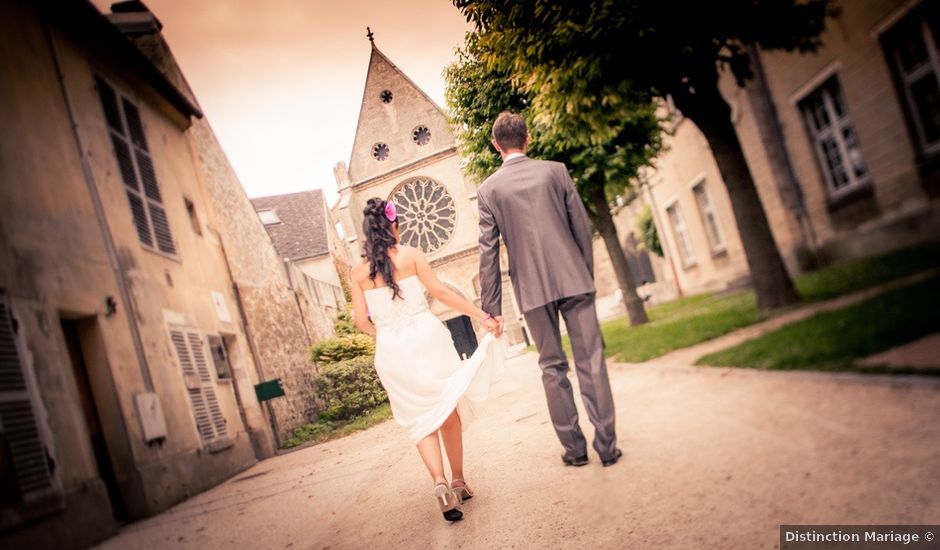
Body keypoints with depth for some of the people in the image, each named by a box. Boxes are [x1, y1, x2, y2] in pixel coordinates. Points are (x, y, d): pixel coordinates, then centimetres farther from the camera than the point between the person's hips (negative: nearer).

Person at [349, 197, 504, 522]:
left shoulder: (359, 271, 4)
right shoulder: (409, 254, -1)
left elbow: (362, 321, 1)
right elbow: (441, 292, -7)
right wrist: (483, 316, -6)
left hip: (392, 350, 2)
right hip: (426, 338, -2)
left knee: (421, 418, 9)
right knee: (449, 409, 13)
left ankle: (439, 480, -11)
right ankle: (458, 481, 19)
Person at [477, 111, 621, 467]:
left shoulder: (488, 189, 2)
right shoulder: (555, 170, 4)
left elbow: (489, 252, 0)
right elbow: (582, 226, 4)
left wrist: (492, 307, 3)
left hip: (532, 289, 0)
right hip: (573, 278, 0)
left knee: (552, 367, 10)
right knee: (590, 360, 3)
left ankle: (574, 447, 14)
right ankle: (607, 445, 6)